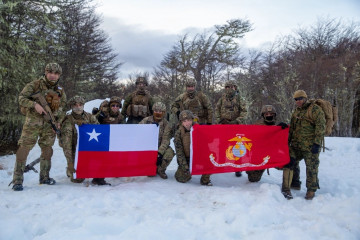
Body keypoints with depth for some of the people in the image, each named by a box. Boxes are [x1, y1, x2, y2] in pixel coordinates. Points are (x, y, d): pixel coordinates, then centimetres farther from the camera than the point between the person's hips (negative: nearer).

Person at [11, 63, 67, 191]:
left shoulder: (60, 91, 11)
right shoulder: (34, 85, -1)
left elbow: (62, 108, 17)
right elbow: (21, 98, -4)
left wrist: (58, 122, 5)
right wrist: (34, 104, -20)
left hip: (50, 125, 4)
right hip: (33, 122, -4)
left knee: (47, 150, 9)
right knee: (24, 148, -8)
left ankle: (44, 177, 23)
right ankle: (17, 180, -1)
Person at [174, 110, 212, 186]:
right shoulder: (178, 133, -12)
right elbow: (179, 152, -12)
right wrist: (185, 167, -19)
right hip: (186, 158, -1)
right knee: (182, 179, -12)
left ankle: (205, 179, -1)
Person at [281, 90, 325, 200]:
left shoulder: (315, 109, -5)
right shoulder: (296, 112, 18)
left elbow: (320, 127, -11)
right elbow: (291, 128, 24)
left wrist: (317, 143, -16)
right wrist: (287, 142, 19)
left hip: (310, 146, -6)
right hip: (296, 145, 6)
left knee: (311, 168, 2)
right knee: (288, 162, -2)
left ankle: (311, 191, 18)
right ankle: (286, 188, 4)